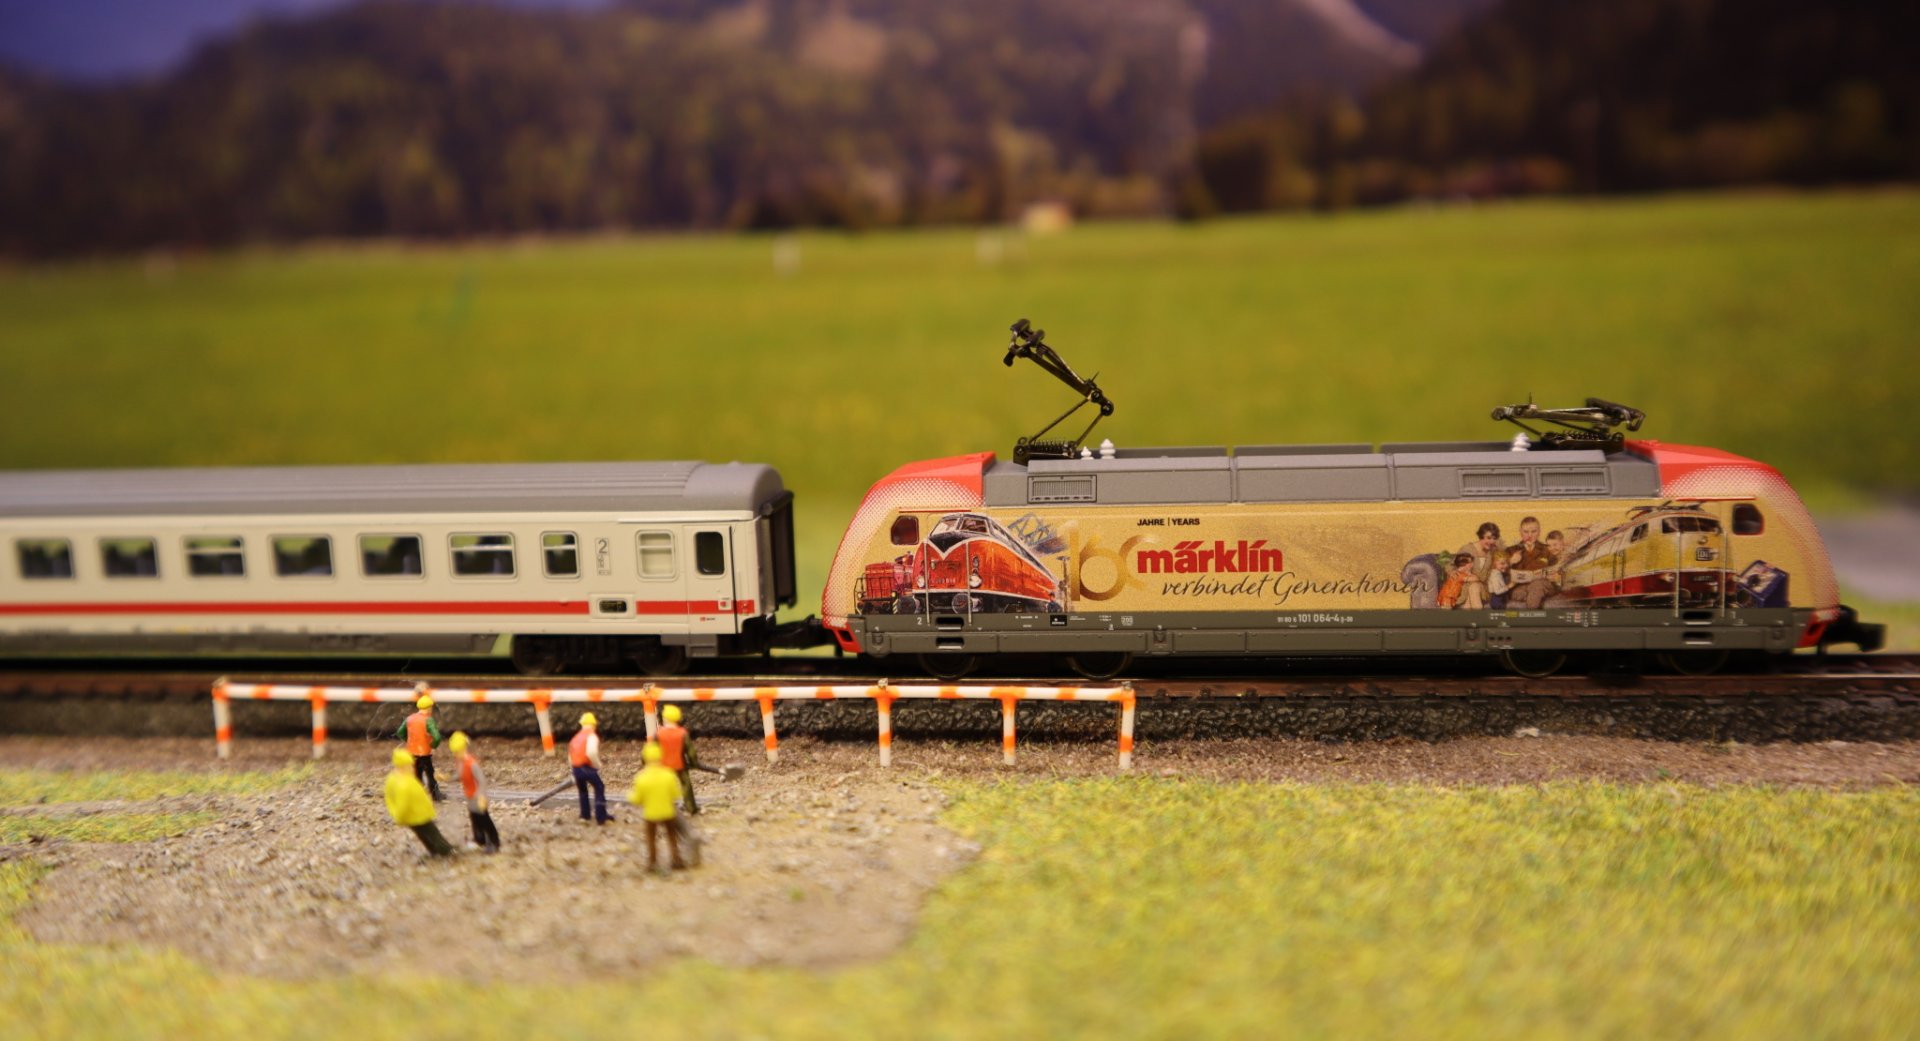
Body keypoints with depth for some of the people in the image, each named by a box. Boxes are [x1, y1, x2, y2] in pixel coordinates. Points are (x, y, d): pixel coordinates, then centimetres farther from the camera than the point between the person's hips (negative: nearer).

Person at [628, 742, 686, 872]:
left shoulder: (641, 778, -19)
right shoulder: (669, 775, -17)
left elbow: (637, 799, -11)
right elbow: (676, 794, -8)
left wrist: (630, 797, 10)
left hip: (650, 813, 0)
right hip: (667, 812, 0)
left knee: (651, 837, 20)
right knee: (671, 834, 21)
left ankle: (652, 862, 25)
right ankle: (675, 859, 23)